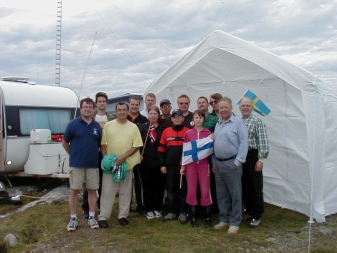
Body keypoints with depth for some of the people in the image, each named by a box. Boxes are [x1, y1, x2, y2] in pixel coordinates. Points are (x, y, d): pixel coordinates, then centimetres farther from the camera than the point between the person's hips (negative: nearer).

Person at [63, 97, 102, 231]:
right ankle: (73, 218, 14)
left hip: (93, 164, 3)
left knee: (92, 190, 8)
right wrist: (73, 154, 6)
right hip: (76, 164, -2)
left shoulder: (97, 126, 3)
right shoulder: (73, 124, -4)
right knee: (74, 190, 4)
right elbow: (65, 142, 4)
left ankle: (92, 217, 20)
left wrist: (95, 155, 6)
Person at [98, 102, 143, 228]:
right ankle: (103, 217, 6)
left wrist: (124, 157, -14)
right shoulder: (108, 125, 3)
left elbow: (136, 146, -3)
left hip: (127, 164, 1)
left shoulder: (133, 127, 2)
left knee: (125, 192, 9)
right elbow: (103, 144, 3)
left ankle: (123, 215, 19)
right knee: (107, 191, 1)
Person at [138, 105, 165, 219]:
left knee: (159, 185, 4)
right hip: (145, 161, -1)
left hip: (158, 162, 1)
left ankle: (157, 209, 17)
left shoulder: (162, 129, 6)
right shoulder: (142, 127, 4)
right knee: (147, 185, 4)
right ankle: (148, 210, 12)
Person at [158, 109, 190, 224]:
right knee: (171, 190, 9)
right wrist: (162, 165, 1)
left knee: (183, 190, 6)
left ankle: (183, 213, 15)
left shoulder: (188, 132, -1)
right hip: (170, 167, 2)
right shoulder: (166, 131, 4)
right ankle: (172, 212, 19)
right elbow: (161, 149, 6)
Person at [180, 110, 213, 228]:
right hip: (191, 165, 1)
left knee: (205, 191, -1)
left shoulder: (208, 133, 1)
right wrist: (183, 166, 2)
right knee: (191, 191, 4)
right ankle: (193, 217, 16)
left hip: (204, 164, -1)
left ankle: (208, 217, 13)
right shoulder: (188, 133, 4)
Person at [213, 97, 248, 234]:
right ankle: (224, 219, 25)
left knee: (235, 194, 1)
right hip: (218, 163, 7)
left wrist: (238, 161, -16)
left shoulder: (238, 122, -7)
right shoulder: (217, 124, 15)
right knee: (221, 194, 13)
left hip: (232, 163, -7)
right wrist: (214, 163, 15)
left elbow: (244, 142, -12)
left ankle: (235, 222, 9)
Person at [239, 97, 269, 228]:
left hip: (252, 156, -6)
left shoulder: (257, 121, -5)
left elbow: (262, 141, -11)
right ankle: (249, 211, 27)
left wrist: (261, 159, -17)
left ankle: (257, 216, 11)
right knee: (244, 186, 14)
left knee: (255, 187, 1)